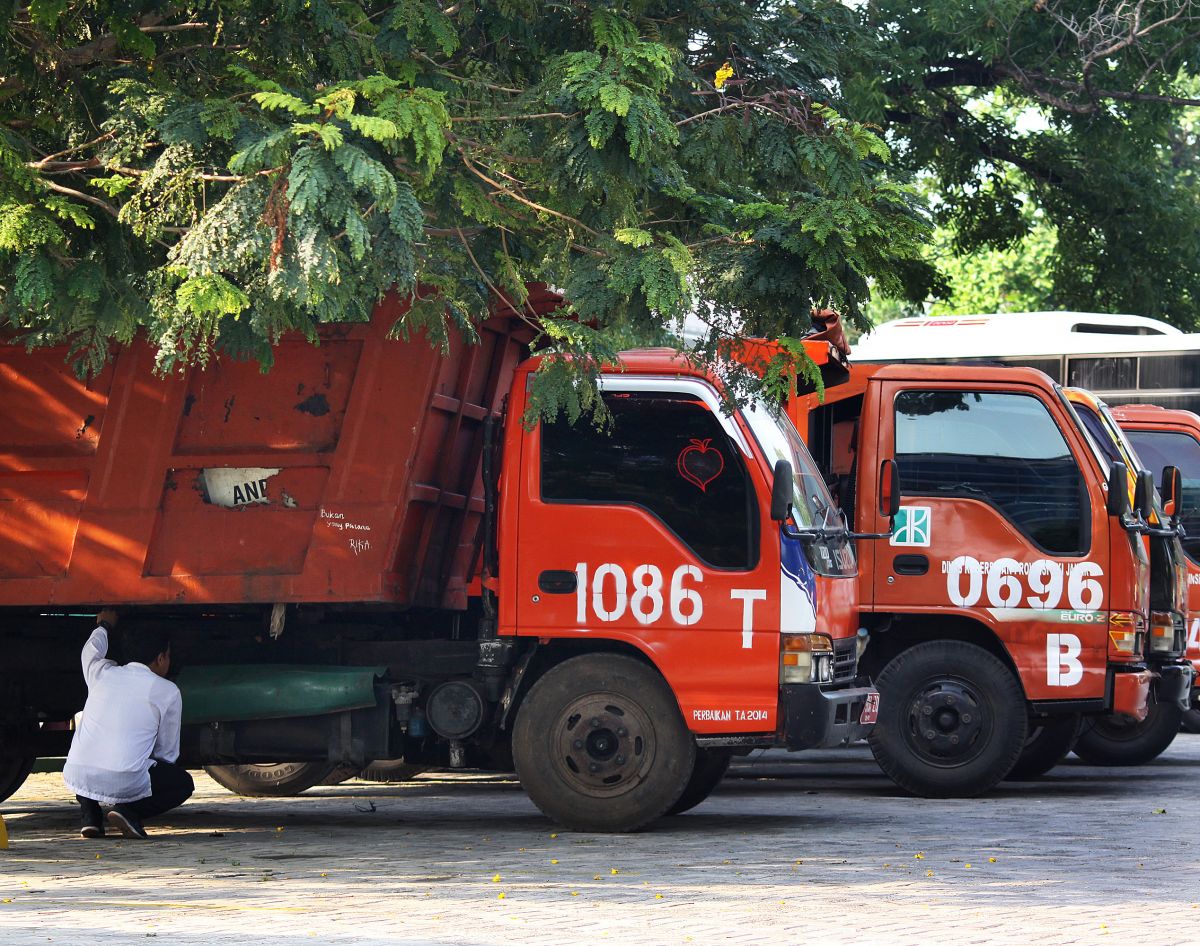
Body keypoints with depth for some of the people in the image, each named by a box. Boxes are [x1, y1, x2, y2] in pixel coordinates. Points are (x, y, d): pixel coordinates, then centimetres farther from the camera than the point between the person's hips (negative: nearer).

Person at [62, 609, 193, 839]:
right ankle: (129, 810, -2)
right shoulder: (168, 691, 7)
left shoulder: (103, 673, 16)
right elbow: (167, 753, 13)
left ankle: (90, 817, 17)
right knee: (183, 783, 21)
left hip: (77, 777, 4)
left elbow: (91, 651, 42)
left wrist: (103, 627, 61)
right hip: (124, 783, -4)